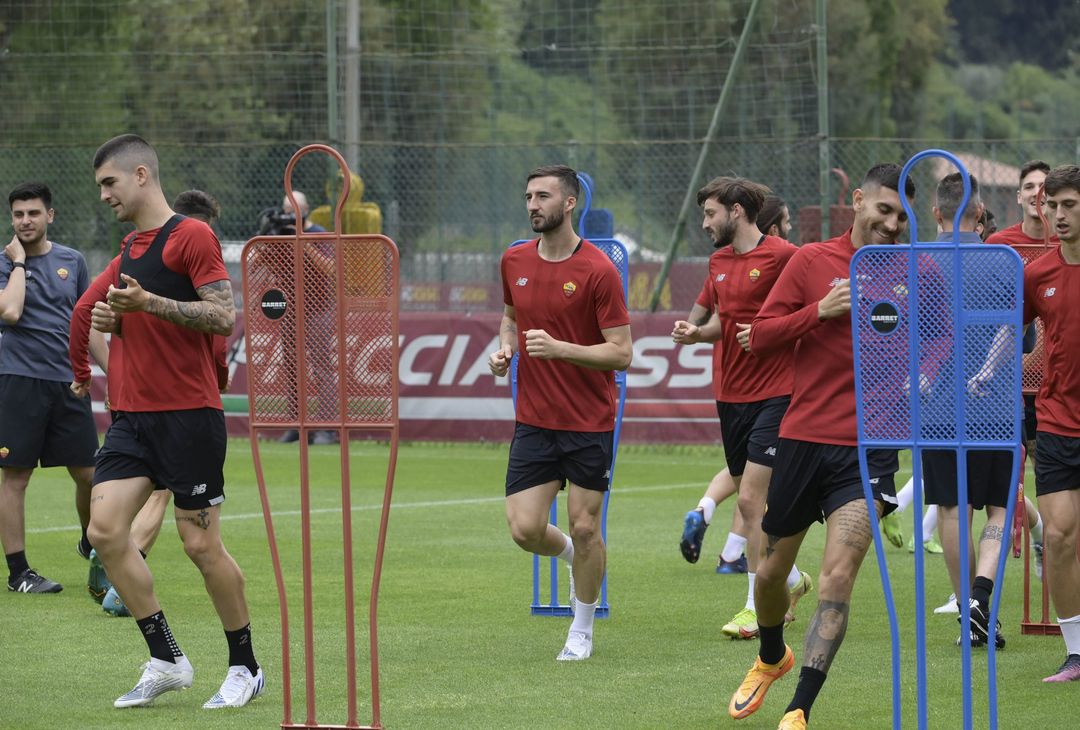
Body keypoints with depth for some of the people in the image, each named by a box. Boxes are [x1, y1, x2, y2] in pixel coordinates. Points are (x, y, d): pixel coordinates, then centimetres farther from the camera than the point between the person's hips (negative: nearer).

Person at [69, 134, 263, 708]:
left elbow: (223, 317, -15)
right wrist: (109, 317, 6)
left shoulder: (191, 236, -7)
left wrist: (147, 302, -21)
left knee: (201, 545, -4)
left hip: (189, 417, -7)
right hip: (132, 416, 7)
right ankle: (166, 660, 1)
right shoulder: (127, 254, 17)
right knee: (105, 529, -7)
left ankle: (245, 667, 12)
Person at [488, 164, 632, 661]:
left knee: (584, 528, 1)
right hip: (533, 421, 4)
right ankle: (574, 556, 31)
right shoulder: (515, 261, 4)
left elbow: (622, 354, -13)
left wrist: (559, 348, -24)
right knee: (524, 529, -3)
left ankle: (582, 630, 19)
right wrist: (505, 348, 3)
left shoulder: (598, 271, -13)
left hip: (589, 424, -4)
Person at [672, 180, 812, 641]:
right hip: (730, 395, 8)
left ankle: (757, 606, -5)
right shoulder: (719, 261, 12)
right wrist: (696, 333, 5)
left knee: (751, 498, -12)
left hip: (774, 395, -7)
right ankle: (792, 579, 32)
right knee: (750, 500, 12)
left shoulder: (782, 256, -11)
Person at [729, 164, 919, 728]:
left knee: (837, 580, -15)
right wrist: (822, 311, -13)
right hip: (802, 439, 1)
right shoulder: (812, 262, 2)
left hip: (869, 448, -1)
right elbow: (759, 337, 0)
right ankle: (771, 659, 46)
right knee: (772, 572, 14)